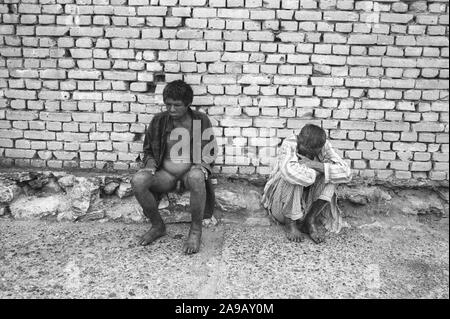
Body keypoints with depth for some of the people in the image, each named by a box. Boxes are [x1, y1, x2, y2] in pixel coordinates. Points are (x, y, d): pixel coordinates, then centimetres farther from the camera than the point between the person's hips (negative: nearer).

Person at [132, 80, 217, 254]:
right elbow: (148, 150, 14)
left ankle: (196, 230, -18)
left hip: (191, 170, -2)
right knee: (137, 180, -27)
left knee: (196, 177, -39)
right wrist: (150, 164, -8)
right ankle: (158, 226, -3)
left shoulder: (201, 120, -2)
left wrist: (200, 166, -16)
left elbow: (210, 153, 5)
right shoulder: (158, 121, 2)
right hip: (165, 173, 3)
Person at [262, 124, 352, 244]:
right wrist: (314, 173, -29)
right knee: (293, 177, -33)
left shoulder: (324, 146, -11)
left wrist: (315, 165, -33)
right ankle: (290, 223, -13)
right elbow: (289, 171, -45)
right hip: (281, 206, -4)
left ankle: (310, 221, -12)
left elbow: (346, 173, -24)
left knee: (330, 170, -17)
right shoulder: (289, 144, -23)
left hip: (306, 203, 4)